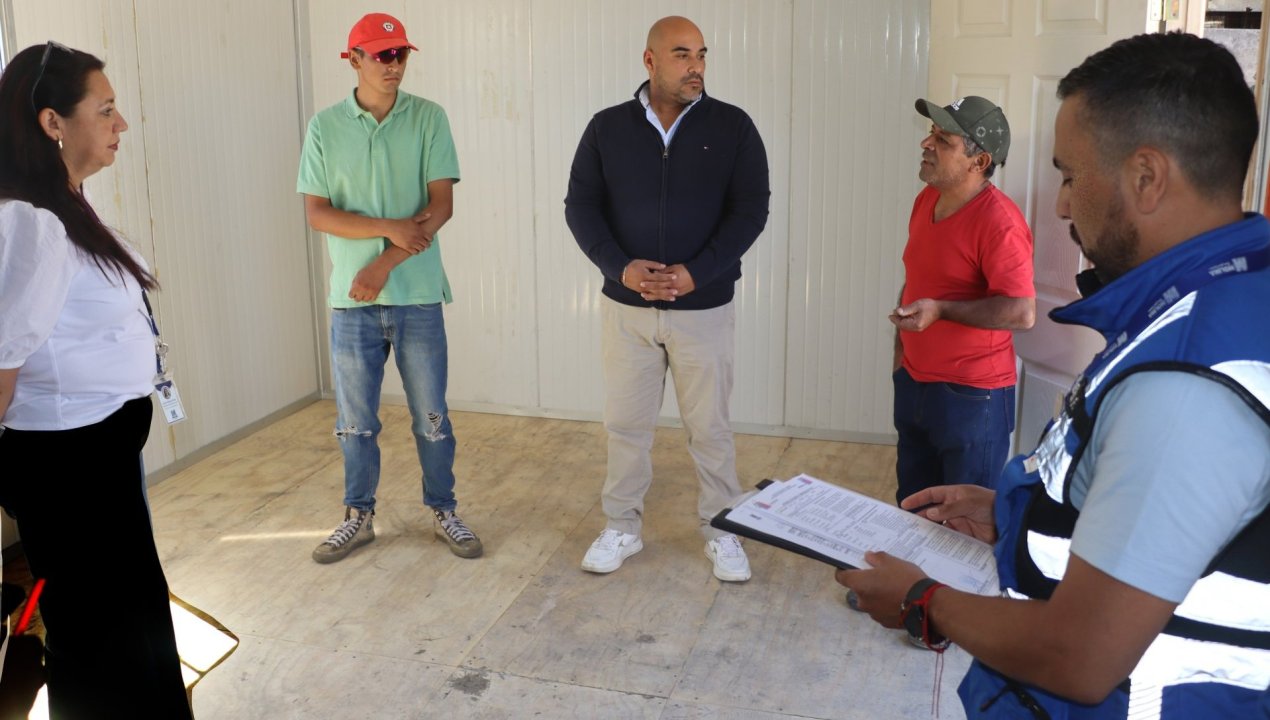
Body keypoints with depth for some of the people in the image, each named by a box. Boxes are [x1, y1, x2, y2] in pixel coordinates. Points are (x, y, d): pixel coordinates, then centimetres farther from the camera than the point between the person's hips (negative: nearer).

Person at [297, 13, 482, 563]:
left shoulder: (428, 118, -2)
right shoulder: (325, 127, 1)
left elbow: (441, 205, -8)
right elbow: (316, 212, -4)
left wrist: (385, 264, -15)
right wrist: (392, 228, -16)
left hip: (417, 296, -1)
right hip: (351, 299, 1)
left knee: (431, 416, 9)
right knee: (355, 420, 12)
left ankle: (443, 512, 26)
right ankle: (359, 517, 28)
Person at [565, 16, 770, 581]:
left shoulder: (733, 126, -3)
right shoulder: (607, 127, 2)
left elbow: (750, 209, -6)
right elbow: (580, 206, 1)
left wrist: (696, 272, -18)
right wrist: (620, 267, -16)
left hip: (704, 309, -1)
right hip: (626, 308, 2)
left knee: (710, 427, 8)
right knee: (625, 423, 10)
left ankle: (721, 531, 25)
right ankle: (622, 528, 27)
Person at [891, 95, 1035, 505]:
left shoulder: (999, 222, -22)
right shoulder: (926, 199, 5)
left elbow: (1023, 312, -26)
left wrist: (941, 310, -27)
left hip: (973, 396, -8)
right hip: (913, 384, 8)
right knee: (912, 507, 21)